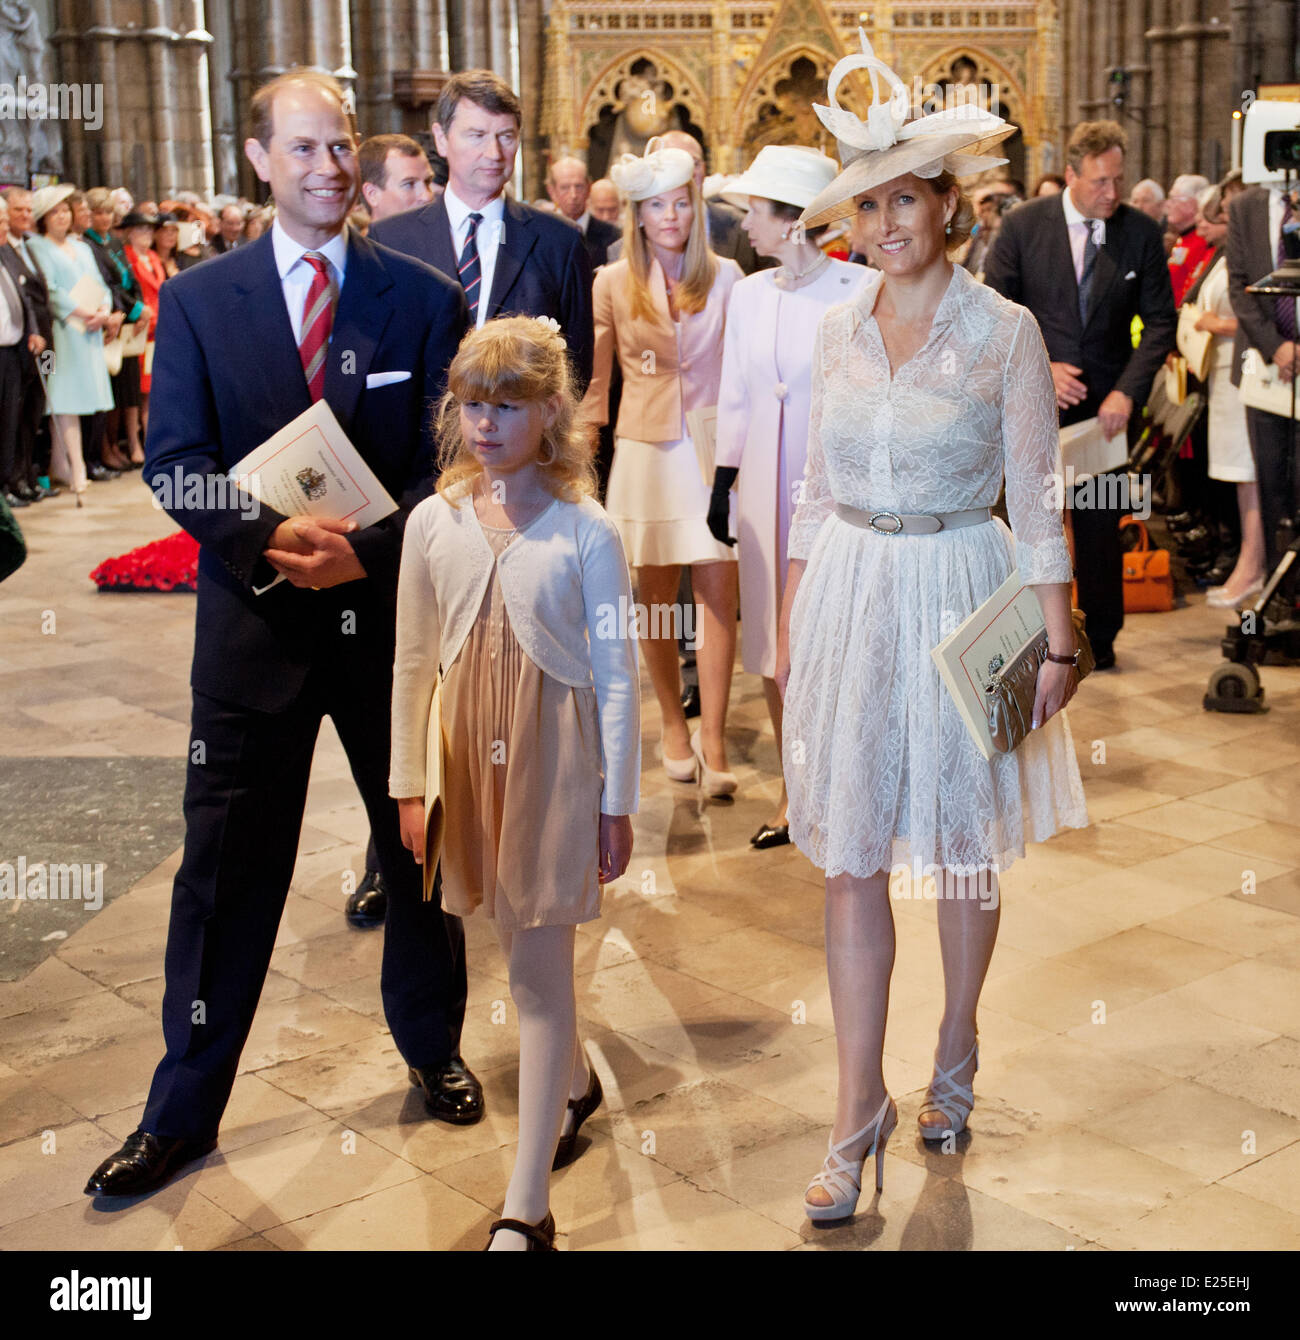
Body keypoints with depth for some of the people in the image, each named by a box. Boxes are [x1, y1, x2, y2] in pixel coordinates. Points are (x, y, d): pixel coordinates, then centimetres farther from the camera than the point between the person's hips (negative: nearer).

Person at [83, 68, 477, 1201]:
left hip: (394, 613, 1)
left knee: (422, 848, 14)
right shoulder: (197, 300, 1)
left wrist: (371, 548, -19)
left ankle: (433, 1050, 36)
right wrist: (271, 539, -21)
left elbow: (452, 460, -3)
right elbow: (175, 462, -4)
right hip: (255, 623, 0)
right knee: (227, 871, 6)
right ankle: (183, 1112, 20)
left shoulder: (424, 299, 1)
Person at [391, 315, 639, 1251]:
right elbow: (414, 663, 8)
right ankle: (575, 1083, 47)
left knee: (539, 970, -4)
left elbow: (617, 675, -6)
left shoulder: (586, 532, -8)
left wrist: (616, 803, -6)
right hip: (473, 750, 4)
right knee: (520, 947, 17)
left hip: (557, 751, -4)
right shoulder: (434, 524, 2)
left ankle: (527, 1207, 1)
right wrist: (409, 782, 8)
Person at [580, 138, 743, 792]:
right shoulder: (612, 283, 3)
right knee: (655, 594, 7)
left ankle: (712, 739, 0)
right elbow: (596, 378, 9)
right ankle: (673, 723, 24)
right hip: (646, 450, 1)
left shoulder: (725, 277, 2)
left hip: (713, 450, 0)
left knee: (719, 592, -5)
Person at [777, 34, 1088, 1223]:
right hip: (850, 598, 3)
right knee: (850, 852, 0)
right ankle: (860, 1110, 8)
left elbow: (1039, 499, -4)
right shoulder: (839, 328, 5)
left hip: (960, 595, -3)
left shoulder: (1005, 332, -5)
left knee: (962, 842, 10)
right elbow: (817, 485, 10)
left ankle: (955, 1056, 33)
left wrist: (1058, 641, -7)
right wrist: (789, 624, 8)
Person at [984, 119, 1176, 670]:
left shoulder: (1141, 232, -2)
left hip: (1106, 402, 1)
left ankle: (1100, 639, 20)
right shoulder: (1022, 225, -5)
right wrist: (1038, 368, -12)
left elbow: (1160, 320, 2)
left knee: (1100, 523, 6)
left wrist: (1128, 390, -10)